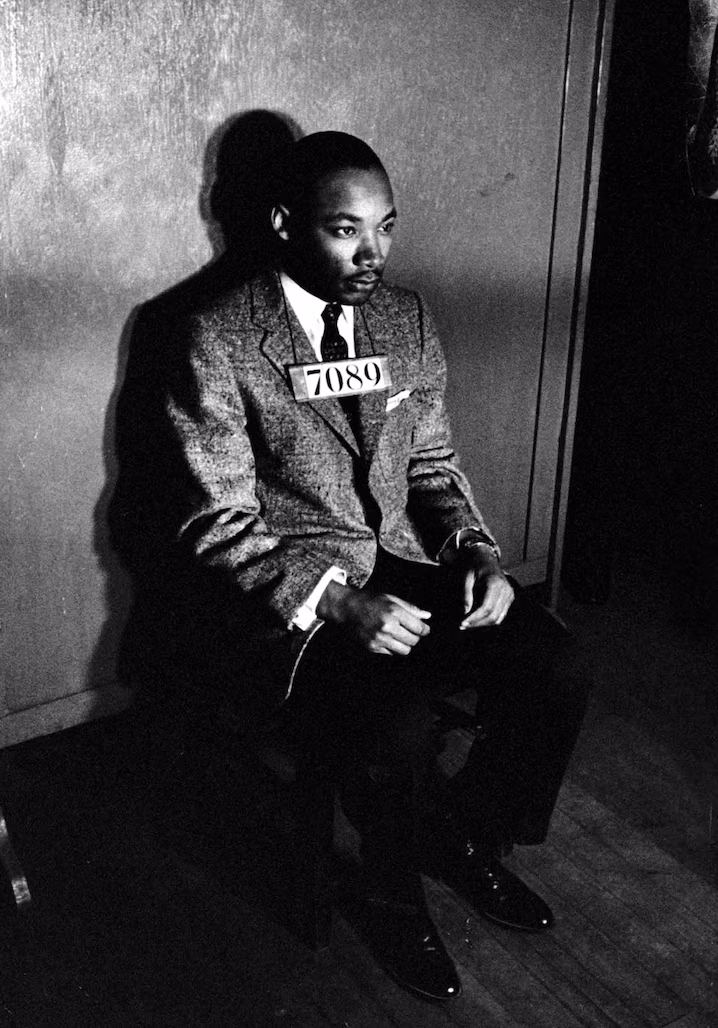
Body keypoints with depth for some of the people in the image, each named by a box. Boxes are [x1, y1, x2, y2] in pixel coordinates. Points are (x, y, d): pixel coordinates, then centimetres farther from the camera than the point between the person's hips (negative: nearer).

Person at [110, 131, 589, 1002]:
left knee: (552, 677, -13)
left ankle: (470, 840, 17)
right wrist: (338, 607, -25)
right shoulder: (212, 338, -12)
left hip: (402, 567, 6)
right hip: (277, 597, -5)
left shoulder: (405, 318, 7)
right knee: (392, 727, -30)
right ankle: (396, 892, 7)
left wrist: (477, 551, -4)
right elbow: (218, 527, -13)